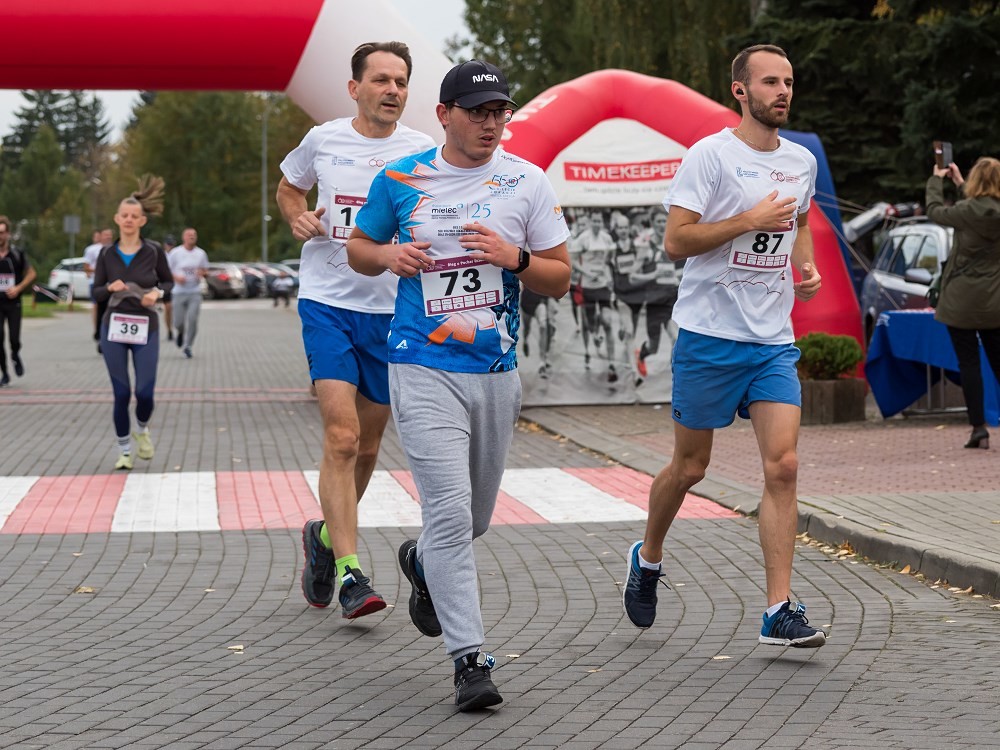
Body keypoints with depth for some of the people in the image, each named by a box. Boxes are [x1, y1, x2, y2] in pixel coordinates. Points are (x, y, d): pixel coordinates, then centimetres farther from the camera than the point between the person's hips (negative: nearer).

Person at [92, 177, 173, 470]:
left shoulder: (153, 252, -3)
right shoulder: (107, 254, 0)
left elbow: (168, 282, 10)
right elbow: (96, 292, 6)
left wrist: (158, 293, -11)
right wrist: (110, 288, -16)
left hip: (146, 328, -1)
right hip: (113, 328, 1)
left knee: (144, 392, -5)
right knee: (121, 393, 2)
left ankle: (142, 430, 28)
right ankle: (123, 450, 17)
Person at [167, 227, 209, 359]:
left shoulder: (201, 253, 6)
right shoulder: (175, 253, -2)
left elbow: (205, 269, 17)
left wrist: (201, 272, -7)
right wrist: (176, 277, -17)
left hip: (195, 293, 1)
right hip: (179, 292, -1)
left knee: (192, 319, -12)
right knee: (179, 321, 0)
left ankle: (188, 347, -1)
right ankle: (181, 333, 37)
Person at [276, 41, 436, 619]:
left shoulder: (423, 153, 0)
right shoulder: (323, 141, 1)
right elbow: (289, 188, 20)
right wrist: (298, 219, -1)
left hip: (392, 311, 2)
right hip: (327, 304, -2)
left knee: (367, 447, 12)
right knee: (342, 438, -15)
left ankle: (327, 536, 37)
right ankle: (349, 572, -15)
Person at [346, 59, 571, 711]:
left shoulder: (528, 182, 2)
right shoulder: (399, 180, 1)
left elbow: (560, 279, 5)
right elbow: (358, 248, 15)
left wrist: (514, 257, -15)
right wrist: (388, 255, -8)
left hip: (497, 372, 3)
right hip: (424, 370, -3)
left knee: (475, 518, 17)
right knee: (451, 511, -15)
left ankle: (422, 562, 50)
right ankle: (470, 658, -12)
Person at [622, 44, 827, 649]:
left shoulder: (802, 162, 10)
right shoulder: (710, 155, -8)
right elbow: (675, 241, -13)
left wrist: (807, 268, 10)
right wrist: (749, 221, -18)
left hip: (774, 342, 4)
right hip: (710, 334, -4)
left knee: (783, 466, -8)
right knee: (690, 467, 8)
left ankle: (780, 614, -8)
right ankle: (648, 556, 37)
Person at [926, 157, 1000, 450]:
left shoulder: (969, 211, -16)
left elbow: (935, 211, 0)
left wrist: (936, 180, 17)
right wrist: (959, 183, 31)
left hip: (962, 302, -5)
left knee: (969, 364, -1)